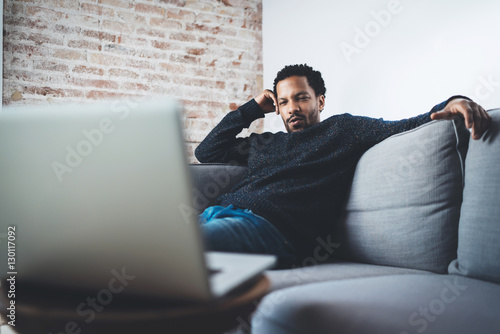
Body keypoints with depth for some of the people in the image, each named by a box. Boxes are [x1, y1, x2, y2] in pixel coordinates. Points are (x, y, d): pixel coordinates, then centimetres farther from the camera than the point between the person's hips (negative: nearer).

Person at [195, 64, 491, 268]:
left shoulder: (342, 129, 19)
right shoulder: (263, 143, 32)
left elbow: (406, 128, 8)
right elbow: (206, 151, 36)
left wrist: (453, 103, -12)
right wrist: (252, 108, 35)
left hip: (264, 224, -6)